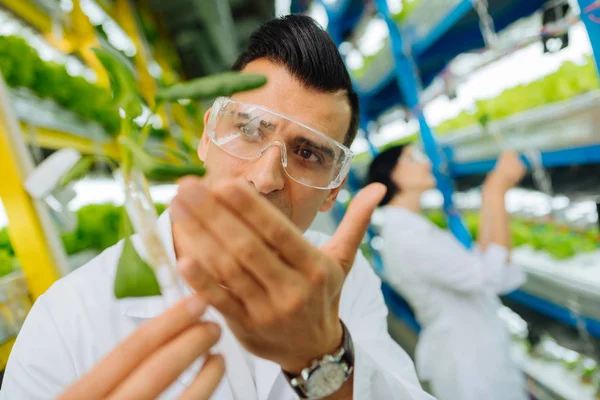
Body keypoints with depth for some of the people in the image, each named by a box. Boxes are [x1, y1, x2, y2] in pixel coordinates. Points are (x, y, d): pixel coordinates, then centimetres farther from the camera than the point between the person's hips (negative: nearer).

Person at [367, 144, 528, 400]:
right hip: (468, 362, -10)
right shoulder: (406, 236, -25)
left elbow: (477, 264, 6)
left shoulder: (411, 228, 7)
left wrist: (489, 200, 3)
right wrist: (498, 193, -22)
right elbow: (492, 275, -28)